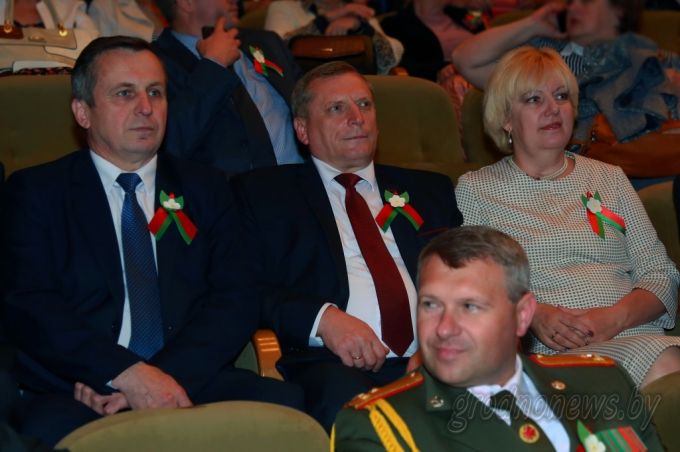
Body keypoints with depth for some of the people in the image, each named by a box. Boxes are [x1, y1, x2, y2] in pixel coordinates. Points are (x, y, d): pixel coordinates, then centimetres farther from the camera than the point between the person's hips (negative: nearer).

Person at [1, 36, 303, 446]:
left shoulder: (206, 189, 18)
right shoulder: (35, 193, 10)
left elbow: (237, 302, 6)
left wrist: (167, 377, -13)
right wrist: (128, 375, -18)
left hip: (194, 384, 3)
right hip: (79, 395, -3)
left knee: (284, 401, -27)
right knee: (49, 432, -37)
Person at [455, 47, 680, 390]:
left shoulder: (609, 179, 22)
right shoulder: (475, 190, 14)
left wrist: (616, 317, -7)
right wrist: (532, 316, -13)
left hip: (635, 333, 4)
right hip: (548, 349, -4)